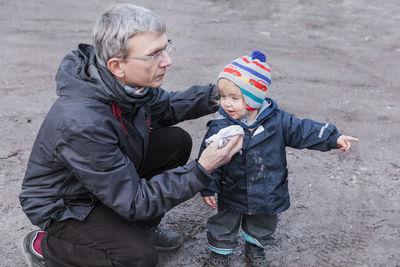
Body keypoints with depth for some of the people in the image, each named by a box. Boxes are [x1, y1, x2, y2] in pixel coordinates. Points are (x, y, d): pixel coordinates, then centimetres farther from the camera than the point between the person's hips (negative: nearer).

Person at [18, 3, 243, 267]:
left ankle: (144, 227, 14)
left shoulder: (128, 81, -17)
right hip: (63, 205, -7)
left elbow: (164, 107, 7)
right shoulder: (81, 122, -40)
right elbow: (134, 202, -31)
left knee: (177, 141, -3)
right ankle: (42, 246, 0)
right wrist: (202, 170, -35)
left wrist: (216, 94, -8)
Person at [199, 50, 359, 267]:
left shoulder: (276, 120, -15)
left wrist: (333, 138, -11)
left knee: (262, 225, 25)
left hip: (268, 193, 2)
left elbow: (302, 130, -6)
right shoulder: (220, 128, -18)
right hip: (232, 194, -1)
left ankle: (254, 247, 53)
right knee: (224, 225, 16)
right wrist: (208, 188, -10)